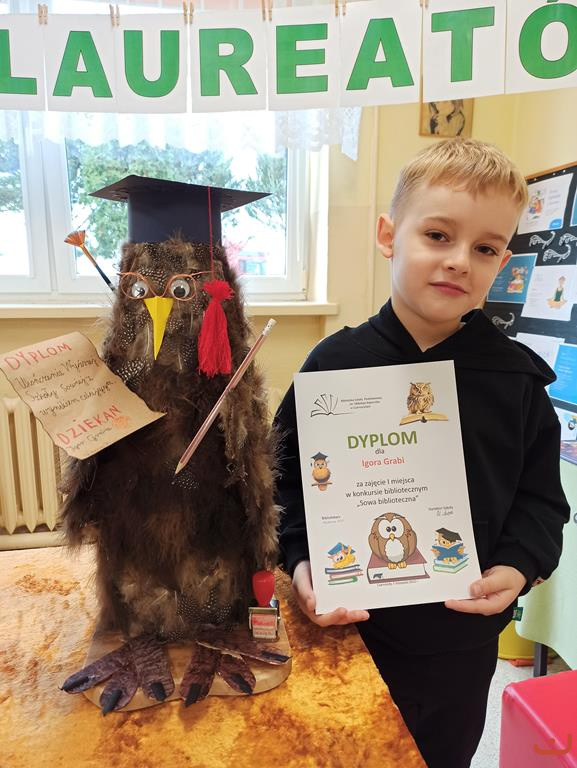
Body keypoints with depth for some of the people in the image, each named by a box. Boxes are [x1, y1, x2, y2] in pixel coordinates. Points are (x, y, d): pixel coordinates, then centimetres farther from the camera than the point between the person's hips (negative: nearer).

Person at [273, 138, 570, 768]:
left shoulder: (516, 377, -7)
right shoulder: (337, 362, -11)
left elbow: (541, 497, 1)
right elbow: (287, 474, -6)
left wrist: (519, 566, -15)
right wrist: (300, 561, -17)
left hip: (463, 640, 2)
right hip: (348, 626, -1)